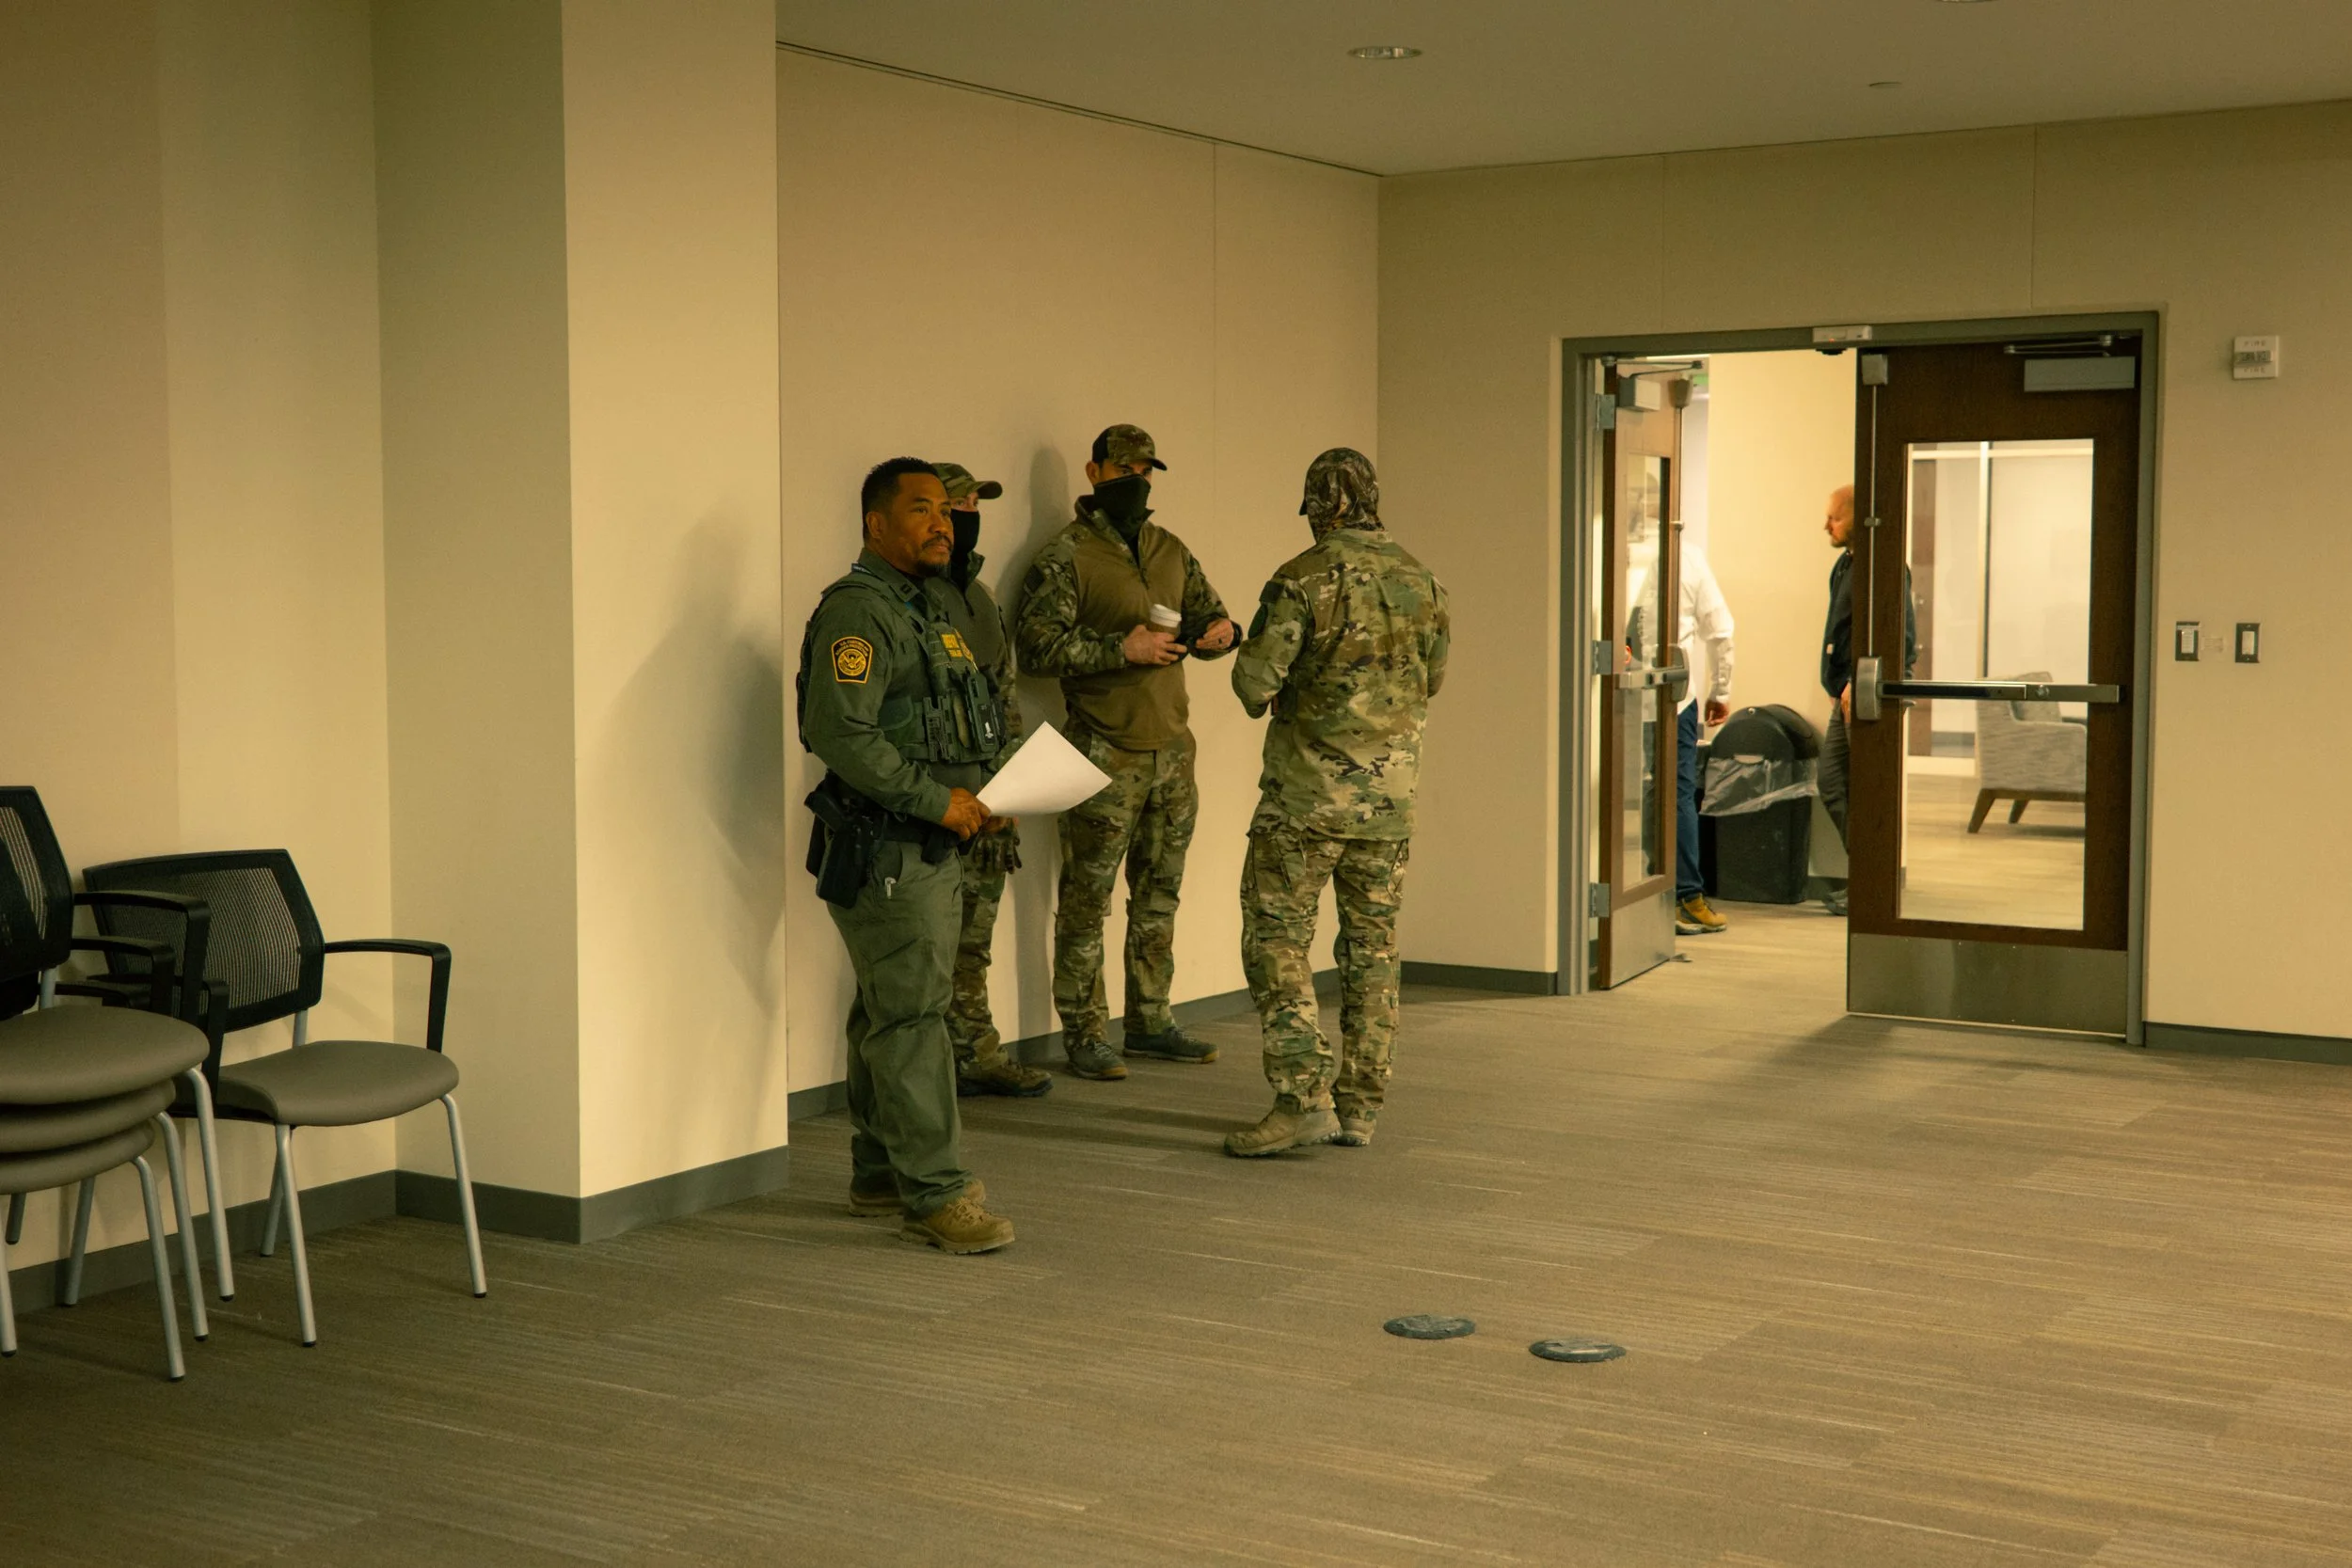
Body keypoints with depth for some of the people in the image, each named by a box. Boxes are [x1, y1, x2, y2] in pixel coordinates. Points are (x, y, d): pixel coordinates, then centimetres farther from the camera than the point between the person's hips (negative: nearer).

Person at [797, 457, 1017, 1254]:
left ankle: (878, 1174, 23)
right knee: (910, 1016, -9)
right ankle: (937, 1193, -7)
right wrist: (939, 800, -21)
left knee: (890, 1012, 15)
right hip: (882, 851, -10)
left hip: (935, 846, 10)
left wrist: (980, 799, 9)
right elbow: (840, 734, -25)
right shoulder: (857, 613, -14)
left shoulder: (928, 610, 18)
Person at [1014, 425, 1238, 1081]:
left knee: (1159, 892, 14)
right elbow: (1035, 646, -14)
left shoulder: (1171, 551, 14)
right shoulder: (1067, 555, -7)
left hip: (1172, 748, 7)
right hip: (1107, 752, -7)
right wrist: (1121, 648, -21)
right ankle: (1085, 1035, 4)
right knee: (1087, 897, -3)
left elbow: (1204, 611, 23)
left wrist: (1218, 631, -2)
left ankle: (1150, 1021, 24)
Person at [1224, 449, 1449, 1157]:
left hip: (1308, 788, -5)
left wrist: (1263, 698, 7)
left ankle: (1305, 1097, -7)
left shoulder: (1303, 580, -13)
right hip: (1391, 791, 6)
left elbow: (1254, 679, -15)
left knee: (1277, 939, 1)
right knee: (1372, 945, 12)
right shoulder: (1420, 581, 5)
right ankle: (1360, 1107, 16)